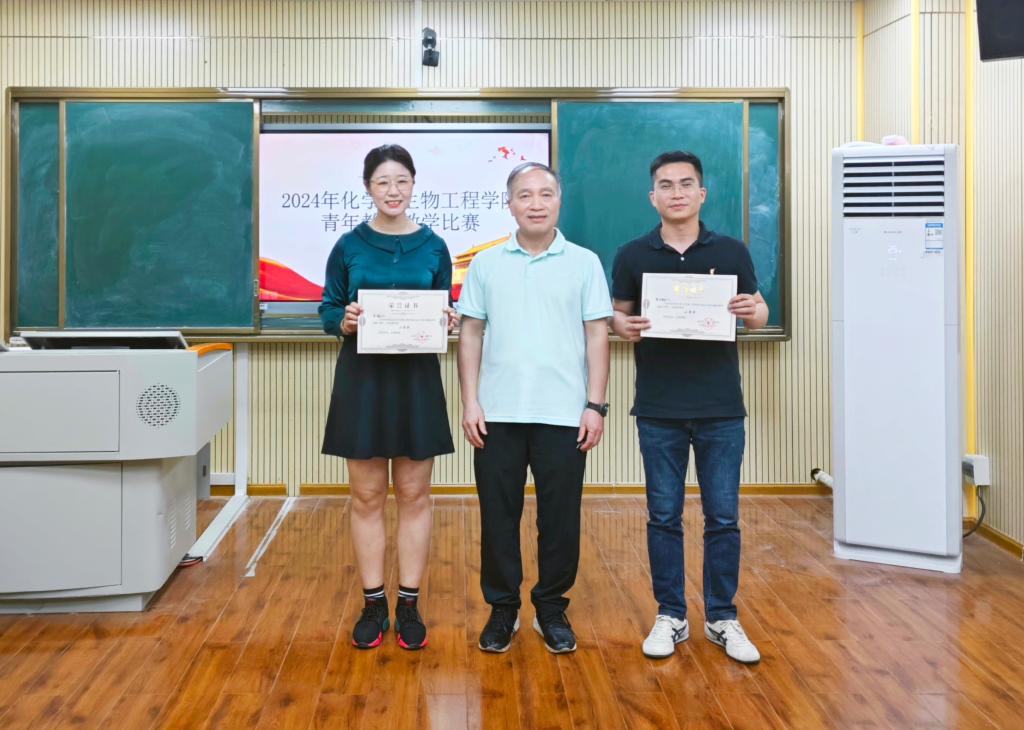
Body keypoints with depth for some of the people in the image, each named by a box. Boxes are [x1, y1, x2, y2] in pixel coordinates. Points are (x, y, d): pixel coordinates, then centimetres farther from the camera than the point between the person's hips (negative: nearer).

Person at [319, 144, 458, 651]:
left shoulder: (433, 247, 3)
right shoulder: (348, 246, 2)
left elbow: (444, 314, 8)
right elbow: (327, 310, 5)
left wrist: (448, 324, -14)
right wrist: (344, 321, -17)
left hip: (417, 379, 0)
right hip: (362, 379, 0)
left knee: (414, 495, 5)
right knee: (367, 497, 6)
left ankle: (409, 606, 16)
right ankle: (373, 605, 18)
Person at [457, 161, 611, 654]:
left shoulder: (584, 263, 4)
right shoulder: (486, 264, 7)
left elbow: (597, 336, 2)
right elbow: (470, 334, 6)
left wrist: (595, 405, -5)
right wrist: (469, 402, -1)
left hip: (563, 414, -1)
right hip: (498, 414, 1)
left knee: (560, 517, 6)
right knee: (498, 515, 7)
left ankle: (552, 607, 23)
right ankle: (502, 608, 22)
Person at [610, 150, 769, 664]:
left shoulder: (731, 252, 4)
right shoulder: (633, 255, 3)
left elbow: (758, 314, 9)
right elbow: (617, 313, 7)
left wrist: (753, 312, -14)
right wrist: (624, 326, -16)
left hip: (721, 407, 0)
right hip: (658, 409, 0)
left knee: (723, 517, 6)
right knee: (663, 516, 7)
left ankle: (722, 618, 21)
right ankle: (670, 616, 21)